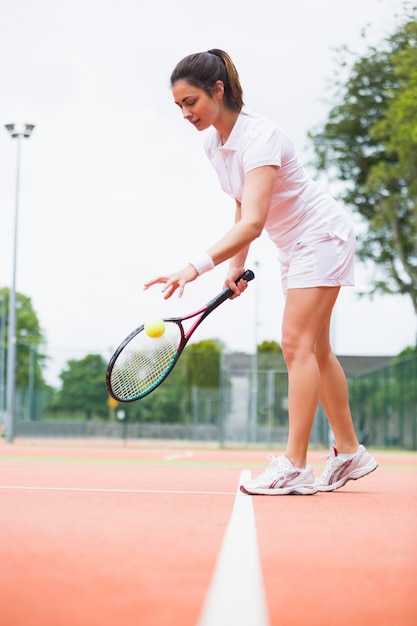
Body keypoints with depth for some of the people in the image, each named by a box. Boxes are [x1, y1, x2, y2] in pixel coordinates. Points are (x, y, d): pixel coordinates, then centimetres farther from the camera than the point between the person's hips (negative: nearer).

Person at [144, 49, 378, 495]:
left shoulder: (259, 137, -29)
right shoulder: (213, 143, -2)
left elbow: (252, 223, -41)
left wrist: (196, 268, -51)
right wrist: (236, 266, 3)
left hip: (322, 236, -9)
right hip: (293, 246, 9)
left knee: (297, 343, -16)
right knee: (314, 349, 11)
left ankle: (294, 467, -18)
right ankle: (349, 454, 21)